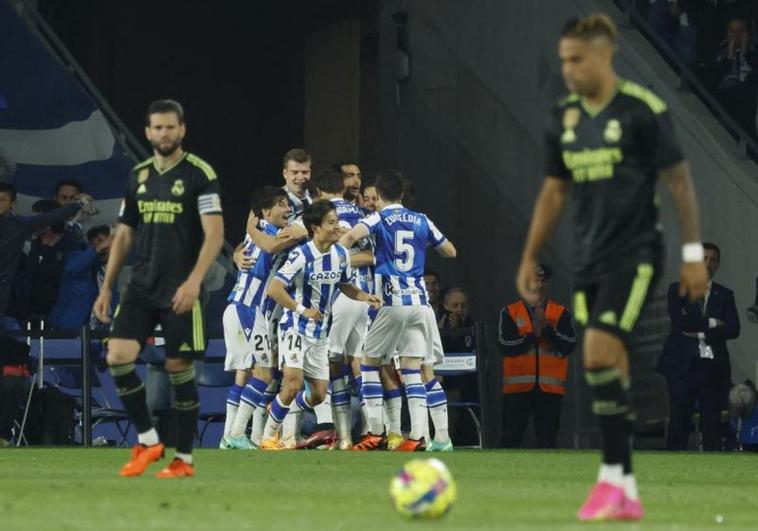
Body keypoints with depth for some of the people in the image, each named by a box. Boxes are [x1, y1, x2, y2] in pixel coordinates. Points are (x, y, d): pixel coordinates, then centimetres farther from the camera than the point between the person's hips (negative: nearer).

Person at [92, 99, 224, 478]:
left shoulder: (200, 174, -5)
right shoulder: (138, 176, 12)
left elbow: (214, 234, -11)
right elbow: (124, 236, 18)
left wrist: (194, 280, -23)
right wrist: (107, 287, 13)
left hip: (180, 291, -5)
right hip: (141, 287, 5)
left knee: (179, 368, -2)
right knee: (118, 355, -11)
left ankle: (184, 458, 8)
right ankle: (147, 440, 2)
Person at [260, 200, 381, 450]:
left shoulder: (341, 254, 1)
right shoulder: (301, 256, -20)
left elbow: (345, 285, 18)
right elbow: (274, 289, -23)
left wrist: (365, 297, 0)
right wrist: (302, 310, -27)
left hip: (320, 333, 7)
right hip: (294, 328, -7)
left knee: (319, 394, 6)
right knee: (294, 383, -21)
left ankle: (278, 413, 34)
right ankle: (268, 436, -4)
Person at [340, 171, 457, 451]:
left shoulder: (379, 219, 0)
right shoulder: (421, 221, 13)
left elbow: (351, 236, -21)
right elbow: (450, 252, 23)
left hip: (392, 303, -4)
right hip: (420, 302, 4)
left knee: (369, 362, 11)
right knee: (412, 372, 4)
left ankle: (376, 434, 4)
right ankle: (418, 436, -9)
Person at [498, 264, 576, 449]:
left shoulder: (561, 313, 8)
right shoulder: (509, 313, 6)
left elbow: (569, 345, -5)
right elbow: (506, 345, -7)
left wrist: (547, 329, -15)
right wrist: (532, 335, -10)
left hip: (550, 387, 1)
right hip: (517, 386, -1)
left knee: (548, 440, 0)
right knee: (511, 440, -3)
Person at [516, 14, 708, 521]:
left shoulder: (643, 110, -9)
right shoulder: (565, 117, 9)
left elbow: (679, 180, -6)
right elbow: (554, 191, 18)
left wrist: (693, 253, -8)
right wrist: (530, 258, 16)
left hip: (634, 255, -6)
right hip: (589, 260, 6)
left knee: (600, 355, -20)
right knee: (609, 373, 5)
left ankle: (612, 475, -13)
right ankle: (627, 494, 10)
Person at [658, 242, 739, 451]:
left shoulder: (725, 295, 14)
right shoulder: (677, 290, 9)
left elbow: (733, 329, 0)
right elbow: (680, 322, -8)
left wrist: (701, 334, -9)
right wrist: (711, 323, -4)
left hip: (713, 367, 2)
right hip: (683, 365, -2)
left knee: (712, 425, -1)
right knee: (679, 423, -6)